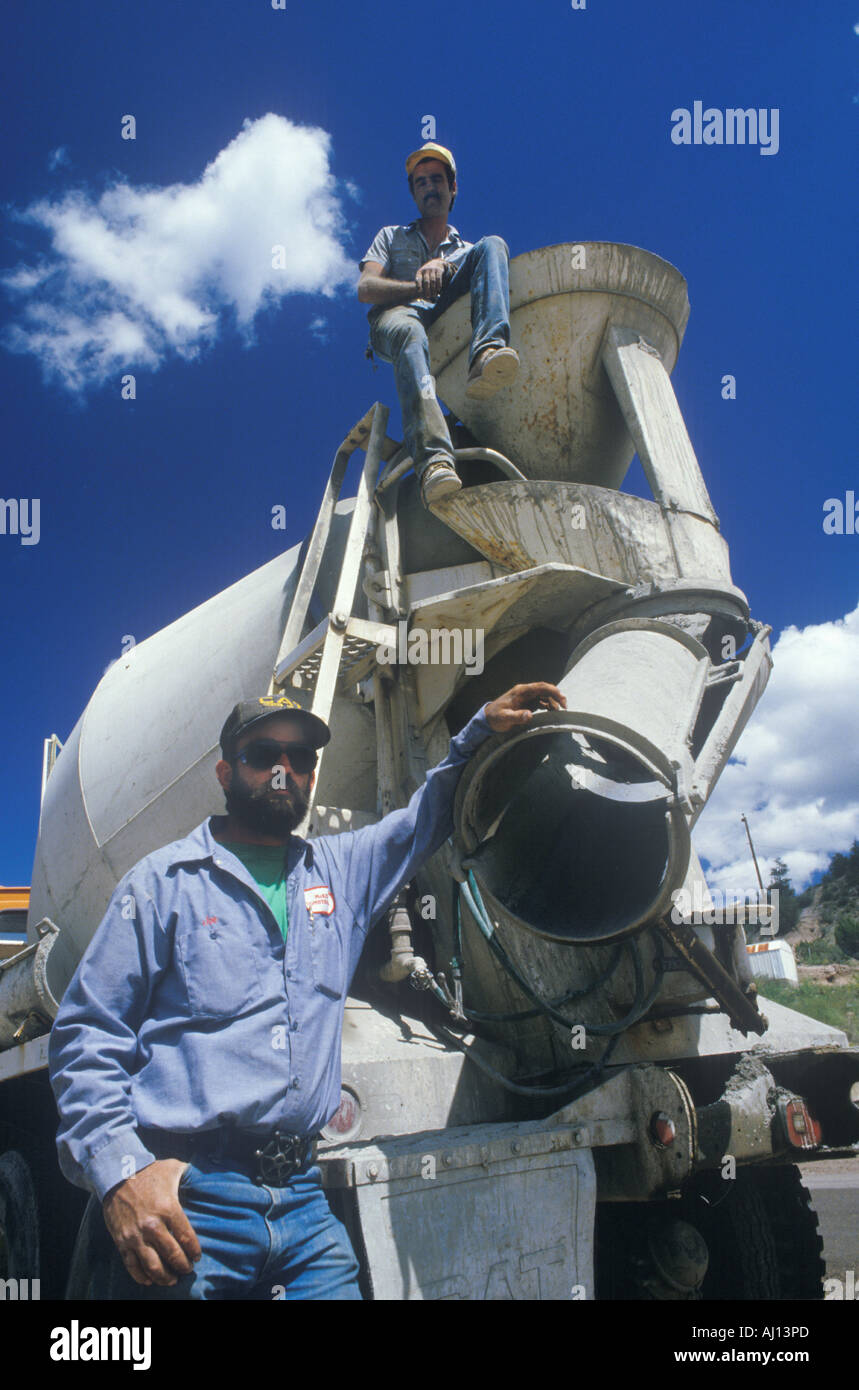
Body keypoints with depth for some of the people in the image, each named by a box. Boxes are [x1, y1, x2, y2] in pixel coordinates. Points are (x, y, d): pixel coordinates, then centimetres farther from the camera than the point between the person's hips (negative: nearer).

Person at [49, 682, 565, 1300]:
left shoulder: (341, 871, 15)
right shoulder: (165, 880, 2)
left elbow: (423, 818, 27)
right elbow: (85, 1034, -1)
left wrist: (481, 731, 14)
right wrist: (120, 1172, -14)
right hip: (183, 1201, -4)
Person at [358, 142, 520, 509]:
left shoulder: (467, 250, 35)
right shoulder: (391, 237, 31)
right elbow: (365, 289, 12)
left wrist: (441, 264, -8)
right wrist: (416, 287, -6)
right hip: (398, 313, -2)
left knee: (492, 245, -18)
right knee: (410, 334, -41)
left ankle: (487, 354, -47)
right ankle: (434, 460, -64)